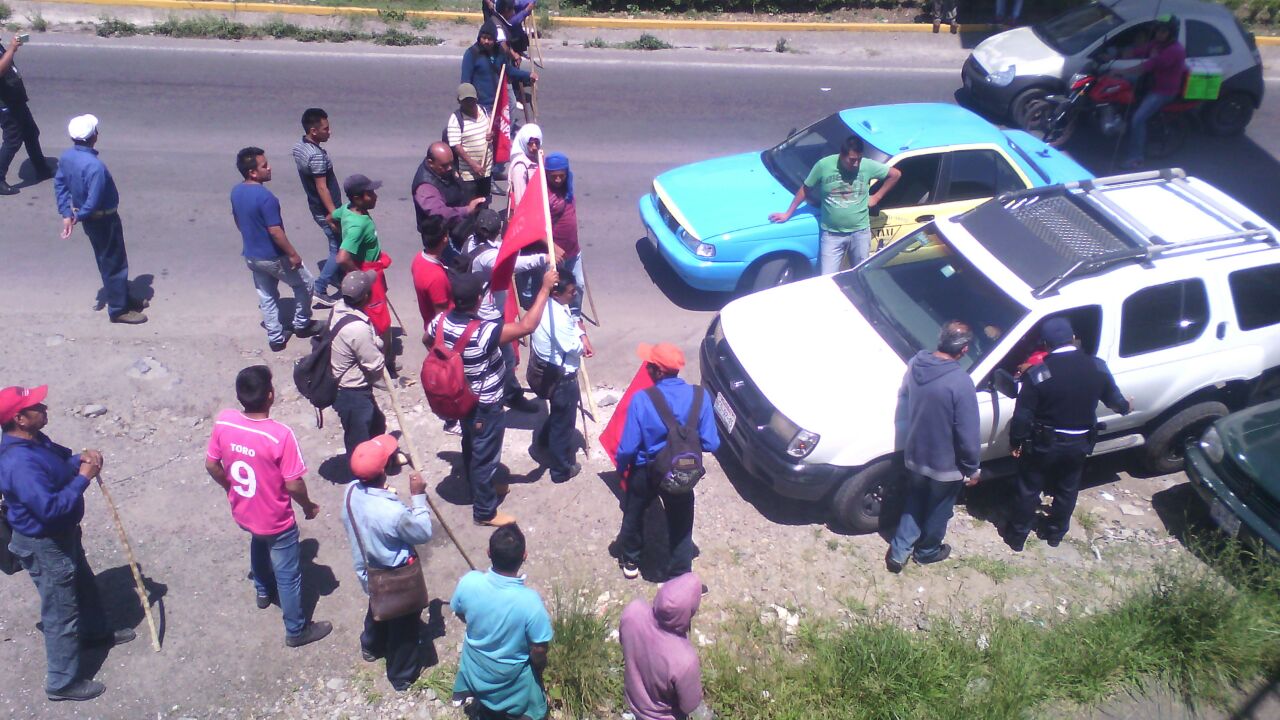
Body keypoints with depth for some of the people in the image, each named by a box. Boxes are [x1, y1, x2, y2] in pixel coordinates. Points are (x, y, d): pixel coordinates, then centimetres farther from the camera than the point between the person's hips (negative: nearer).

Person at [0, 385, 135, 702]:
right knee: (61, 611, 6)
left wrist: (80, 458, -5)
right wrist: (83, 477, -29)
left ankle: (96, 632, 55)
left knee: (83, 585, 30)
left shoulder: (34, 440, -4)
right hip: (45, 545, -10)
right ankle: (62, 682, 23)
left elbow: (59, 460, 16)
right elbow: (50, 507, -38)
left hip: (62, 534, 10)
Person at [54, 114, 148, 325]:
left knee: (107, 260, 21)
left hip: (90, 218, 9)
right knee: (114, 263, 4)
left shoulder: (66, 157, -2)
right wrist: (79, 217, -11)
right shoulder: (94, 165, -30)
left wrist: (67, 214, 6)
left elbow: (60, 184, 5)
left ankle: (123, 298, 36)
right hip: (104, 220, -9)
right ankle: (118, 309, 14)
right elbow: (95, 200, -29)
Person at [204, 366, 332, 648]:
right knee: (288, 574, 16)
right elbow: (294, 485, -25)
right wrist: (309, 507, -5)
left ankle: (264, 591, 61)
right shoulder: (280, 435, -33)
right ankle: (296, 630, 35)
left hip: (242, 512, 6)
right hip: (276, 521, -6)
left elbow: (211, 465, -3)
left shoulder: (223, 421, -18)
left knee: (259, 543, 37)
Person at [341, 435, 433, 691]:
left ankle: (371, 647, 63)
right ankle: (402, 676, 43)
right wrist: (418, 497, -18)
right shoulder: (394, 512, -40)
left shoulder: (351, 491, -20)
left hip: (369, 573, 7)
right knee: (405, 625, 20)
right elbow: (423, 534, -23)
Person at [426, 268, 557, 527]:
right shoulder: (483, 332, -36)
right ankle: (484, 511, 27)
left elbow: (427, 340, 10)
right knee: (485, 455, 10)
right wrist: (545, 289, -31)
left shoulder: (441, 320, -13)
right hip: (485, 406, -8)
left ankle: (479, 488, 50)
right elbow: (527, 326, -38)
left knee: (471, 447, 27)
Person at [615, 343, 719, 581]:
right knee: (681, 525, 21)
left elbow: (628, 448, -21)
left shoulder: (642, 400, -25)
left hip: (645, 472, -1)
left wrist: (621, 467, 0)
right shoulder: (700, 395, -18)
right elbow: (711, 444, -14)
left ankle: (630, 562, 47)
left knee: (633, 515, 27)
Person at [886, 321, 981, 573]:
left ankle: (898, 552, 32)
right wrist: (972, 469, -8)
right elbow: (968, 434, -23)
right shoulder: (960, 382, -30)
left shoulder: (915, 363, -11)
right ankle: (927, 551, 44)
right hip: (946, 465, -5)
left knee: (913, 504, 27)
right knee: (937, 512, 22)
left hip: (914, 455, 5)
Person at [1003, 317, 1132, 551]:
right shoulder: (1097, 367, -11)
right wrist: (1125, 407, 30)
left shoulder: (1036, 374, -23)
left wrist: (1016, 442, -3)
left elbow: (1022, 415, -19)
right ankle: (1055, 533, 41)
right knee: (1067, 491, 24)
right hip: (1079, 444, 3)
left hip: (1044, 444, -3)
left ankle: (1016, 536, 29)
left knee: (1029, 491, 15)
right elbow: (1113, 398, 7)